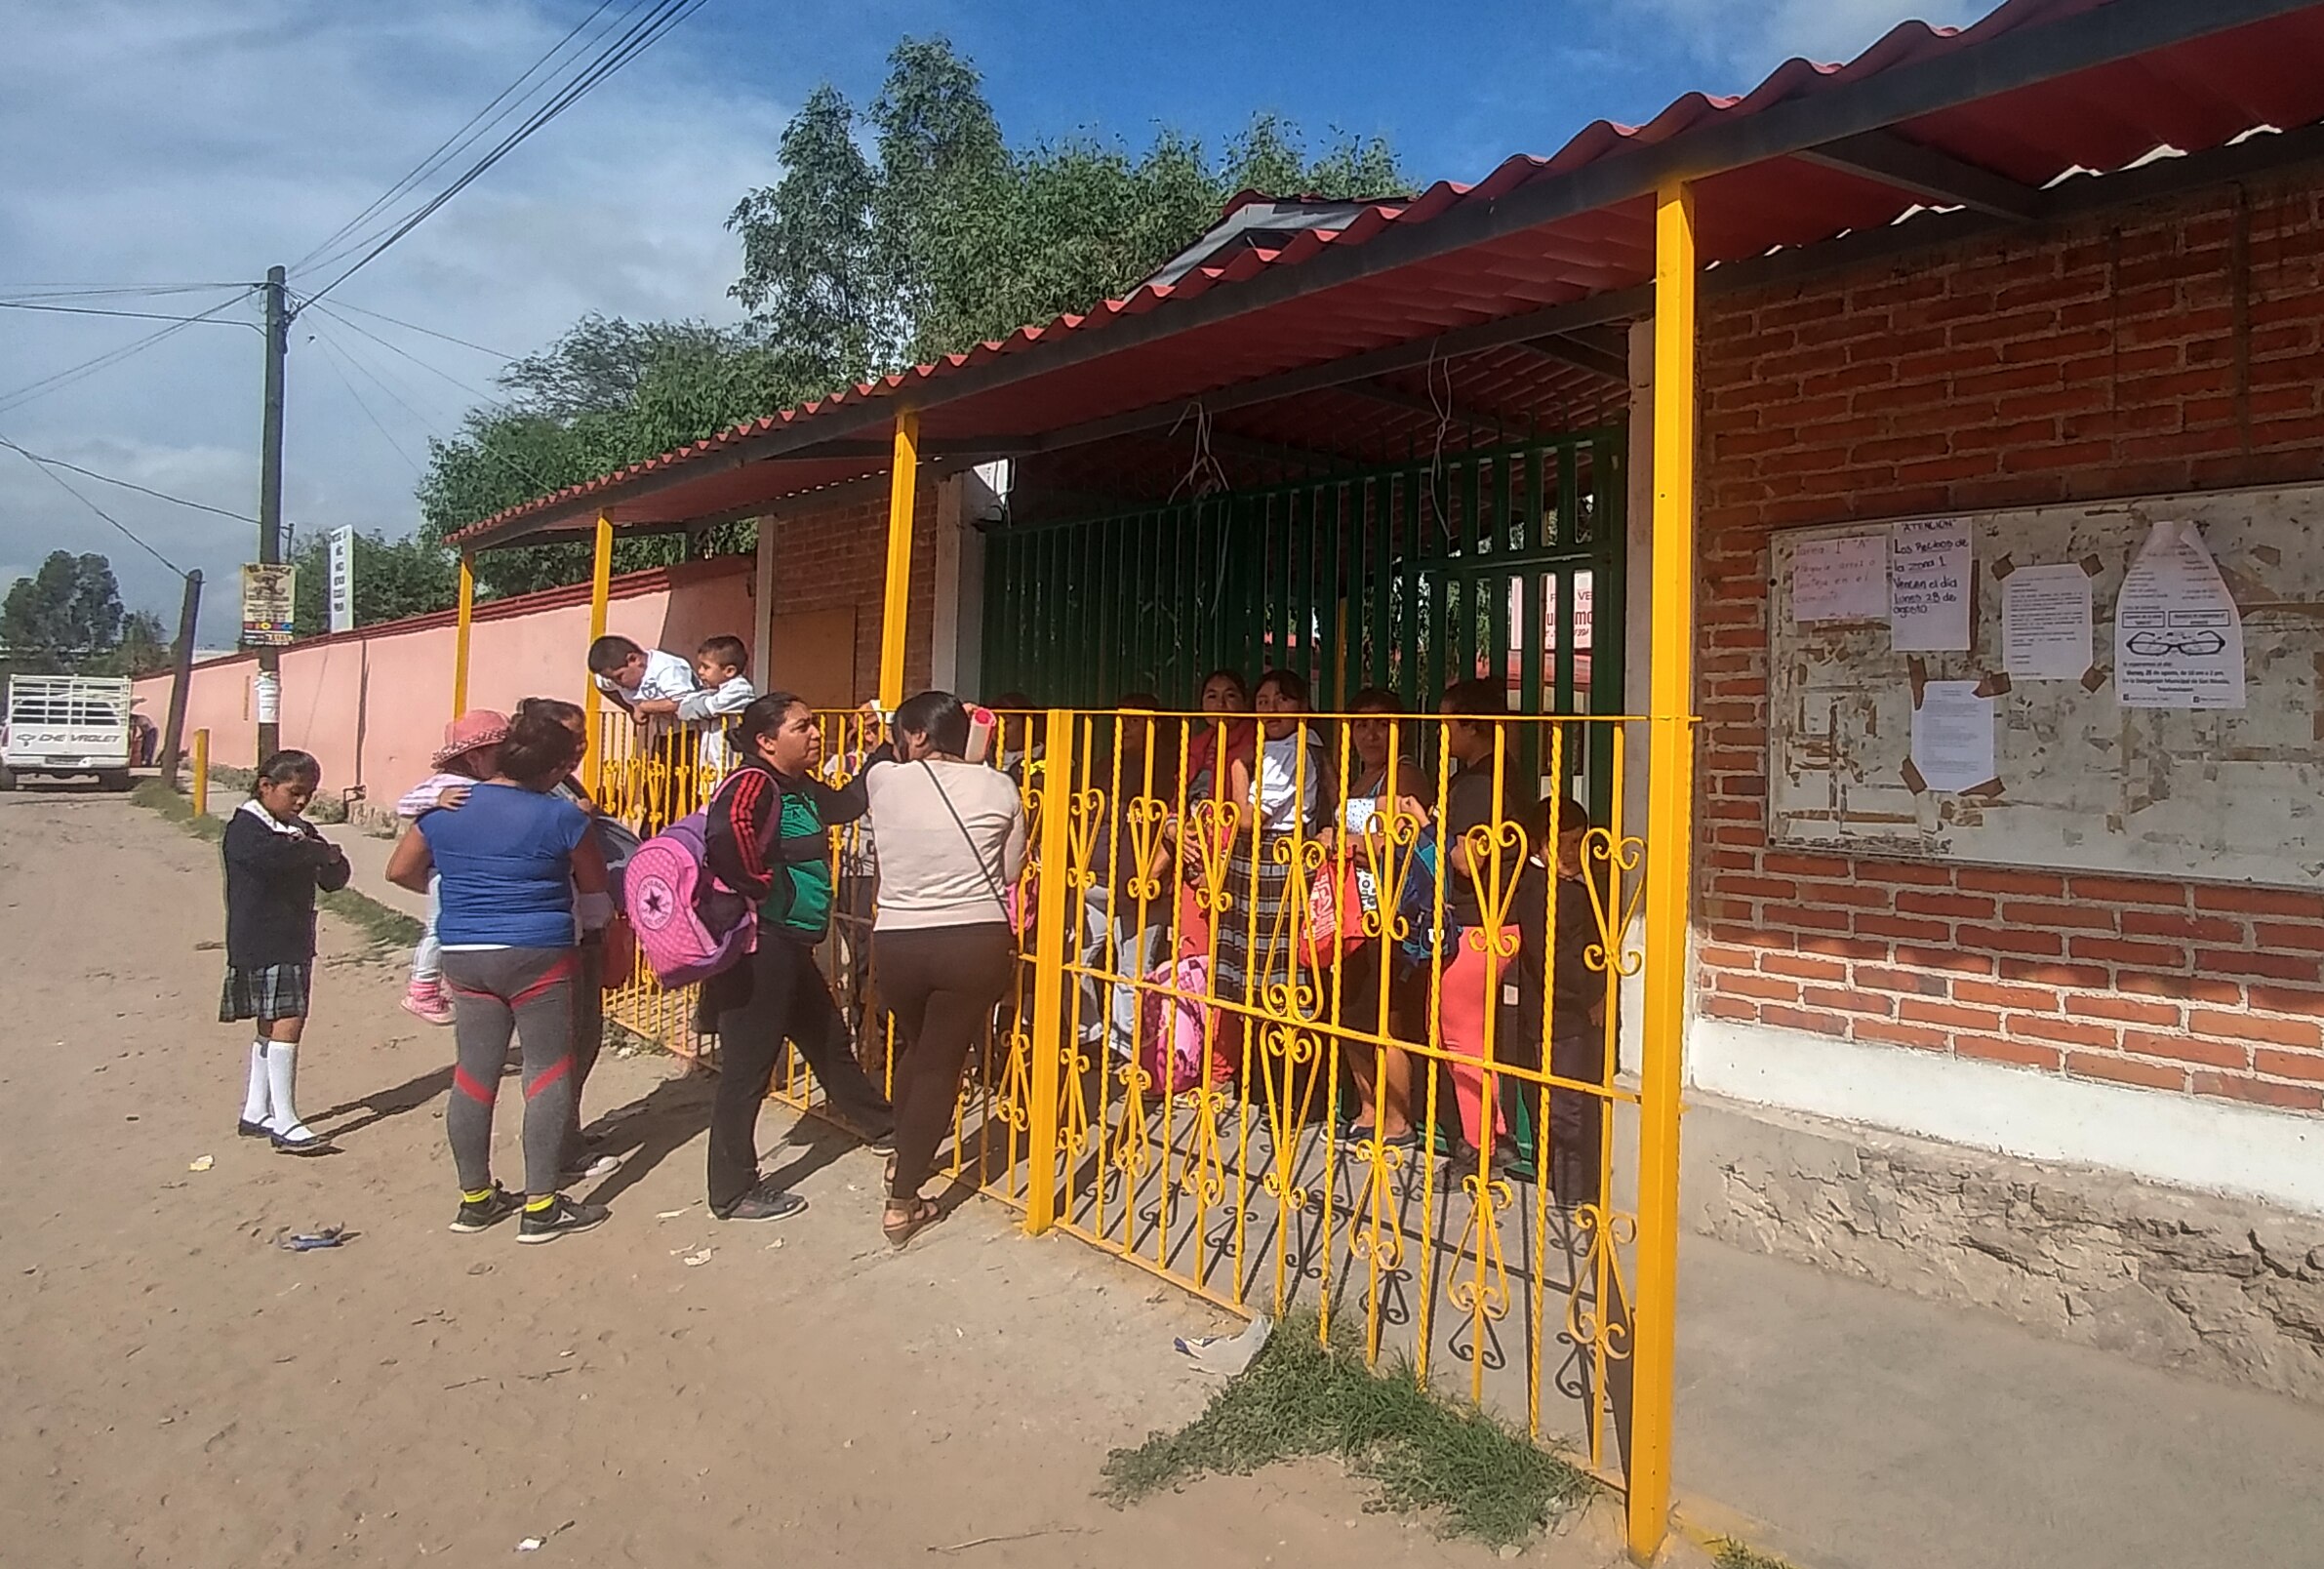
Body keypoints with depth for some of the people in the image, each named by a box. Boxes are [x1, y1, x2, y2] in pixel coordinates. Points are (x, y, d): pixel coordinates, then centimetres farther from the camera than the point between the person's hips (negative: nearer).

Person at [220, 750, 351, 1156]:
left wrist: (331, 860, -11)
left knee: (273, 1026, 15)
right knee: (287, 1022, -14)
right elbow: (271, 853, -34)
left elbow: (335, 880, 12)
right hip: (262, 944, -9)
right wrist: (319, 852, -19)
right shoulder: (244, 828, -9)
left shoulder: (302, 830, 15)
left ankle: (255, 1112, 25)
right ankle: (285, 1122, -12)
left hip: (295, 942, 9)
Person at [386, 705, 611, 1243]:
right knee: (548, 1076, 3)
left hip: (464, 955, 5)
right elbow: (594, 888, 2)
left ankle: (476, 1198, 23)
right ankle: (541, 1207, 5)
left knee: (473, 1073, 12)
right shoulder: (561, 817, -10)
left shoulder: (444, 809, 3)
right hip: (536, 956, -5)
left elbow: (400, 872, 14)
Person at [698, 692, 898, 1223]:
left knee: (829, 1041, 25)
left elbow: (847, 802, 28)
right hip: (758, 947, -10)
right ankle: (733, 1192, 14)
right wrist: (759, 886, -27)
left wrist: (885, 751, 20)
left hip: (790, 946, 10)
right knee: (747, 1068, 1)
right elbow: (729, 829, -40)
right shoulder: (753, 783, -18)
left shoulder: (803, 789, 11)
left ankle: (883, 1127, 44)